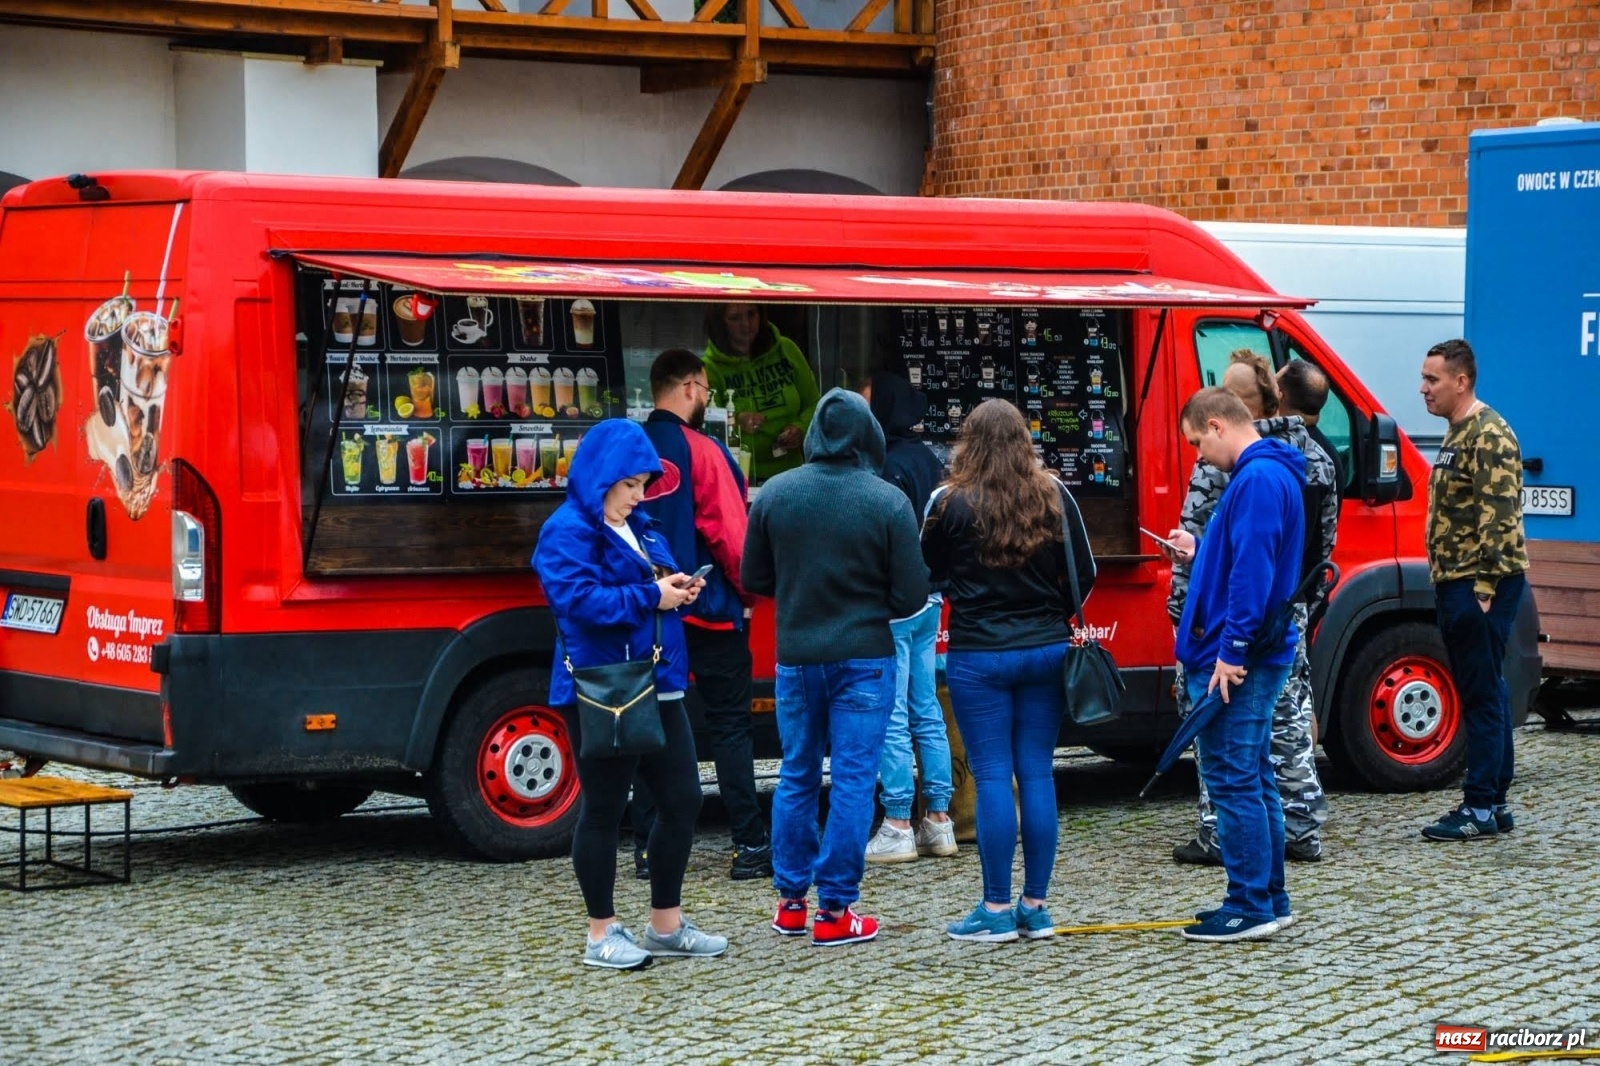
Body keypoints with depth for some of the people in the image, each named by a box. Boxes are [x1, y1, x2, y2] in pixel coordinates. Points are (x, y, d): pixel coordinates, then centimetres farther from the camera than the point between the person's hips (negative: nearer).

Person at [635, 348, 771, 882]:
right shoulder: (701, 450, -13)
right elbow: (728, 531, -16)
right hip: (709, 609, -5)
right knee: (729, 727, 0)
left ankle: (650, 846, 9)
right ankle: (751, 846, -1)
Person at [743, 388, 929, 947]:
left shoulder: (775, 494, -4)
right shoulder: (889, 502, -12)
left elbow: (754, 579, 5)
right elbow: (911, 596, -9)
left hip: (796, 657, 3)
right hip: (864, 659, -3)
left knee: (796, 778, 15)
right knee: (853, 781, 2)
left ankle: (790, 902, 20)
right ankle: (835, 911, 3)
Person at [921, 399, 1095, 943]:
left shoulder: (952, 502, -10)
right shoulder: (1054, 497, 1)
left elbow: (929, 573, 0)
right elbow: (1084, 575, 5)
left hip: (979, 657, -4)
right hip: (1046, 651, 4)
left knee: (992, 776, -1)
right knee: (1038, 773, 7)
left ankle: (997, 909, 0)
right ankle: (1035, 907, 10)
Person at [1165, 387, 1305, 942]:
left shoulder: (1258, 480, -16)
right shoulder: (1267, 474, 17)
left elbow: (1253, 571, -24)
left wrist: (1231, 649, -23)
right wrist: (1200, 553, 21)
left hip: (1236, 663, -11)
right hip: (1249, 656, 11)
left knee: (1233, 780, -6)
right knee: (1250, 778, 15)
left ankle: (1249, 908, -2)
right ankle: (1268, 900, 22)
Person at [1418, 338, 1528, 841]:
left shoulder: (1489, 436, -15)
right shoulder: (1458, 434, 17)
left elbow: (1498, 518, -21)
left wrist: (1484, 587, -23)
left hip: (1481, 586, -10)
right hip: (1457, 583, 10)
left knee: (1482, 695, -7)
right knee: (1484, 692, 12)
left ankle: (1481, 808, -5)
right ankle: (1496, 803, 17)